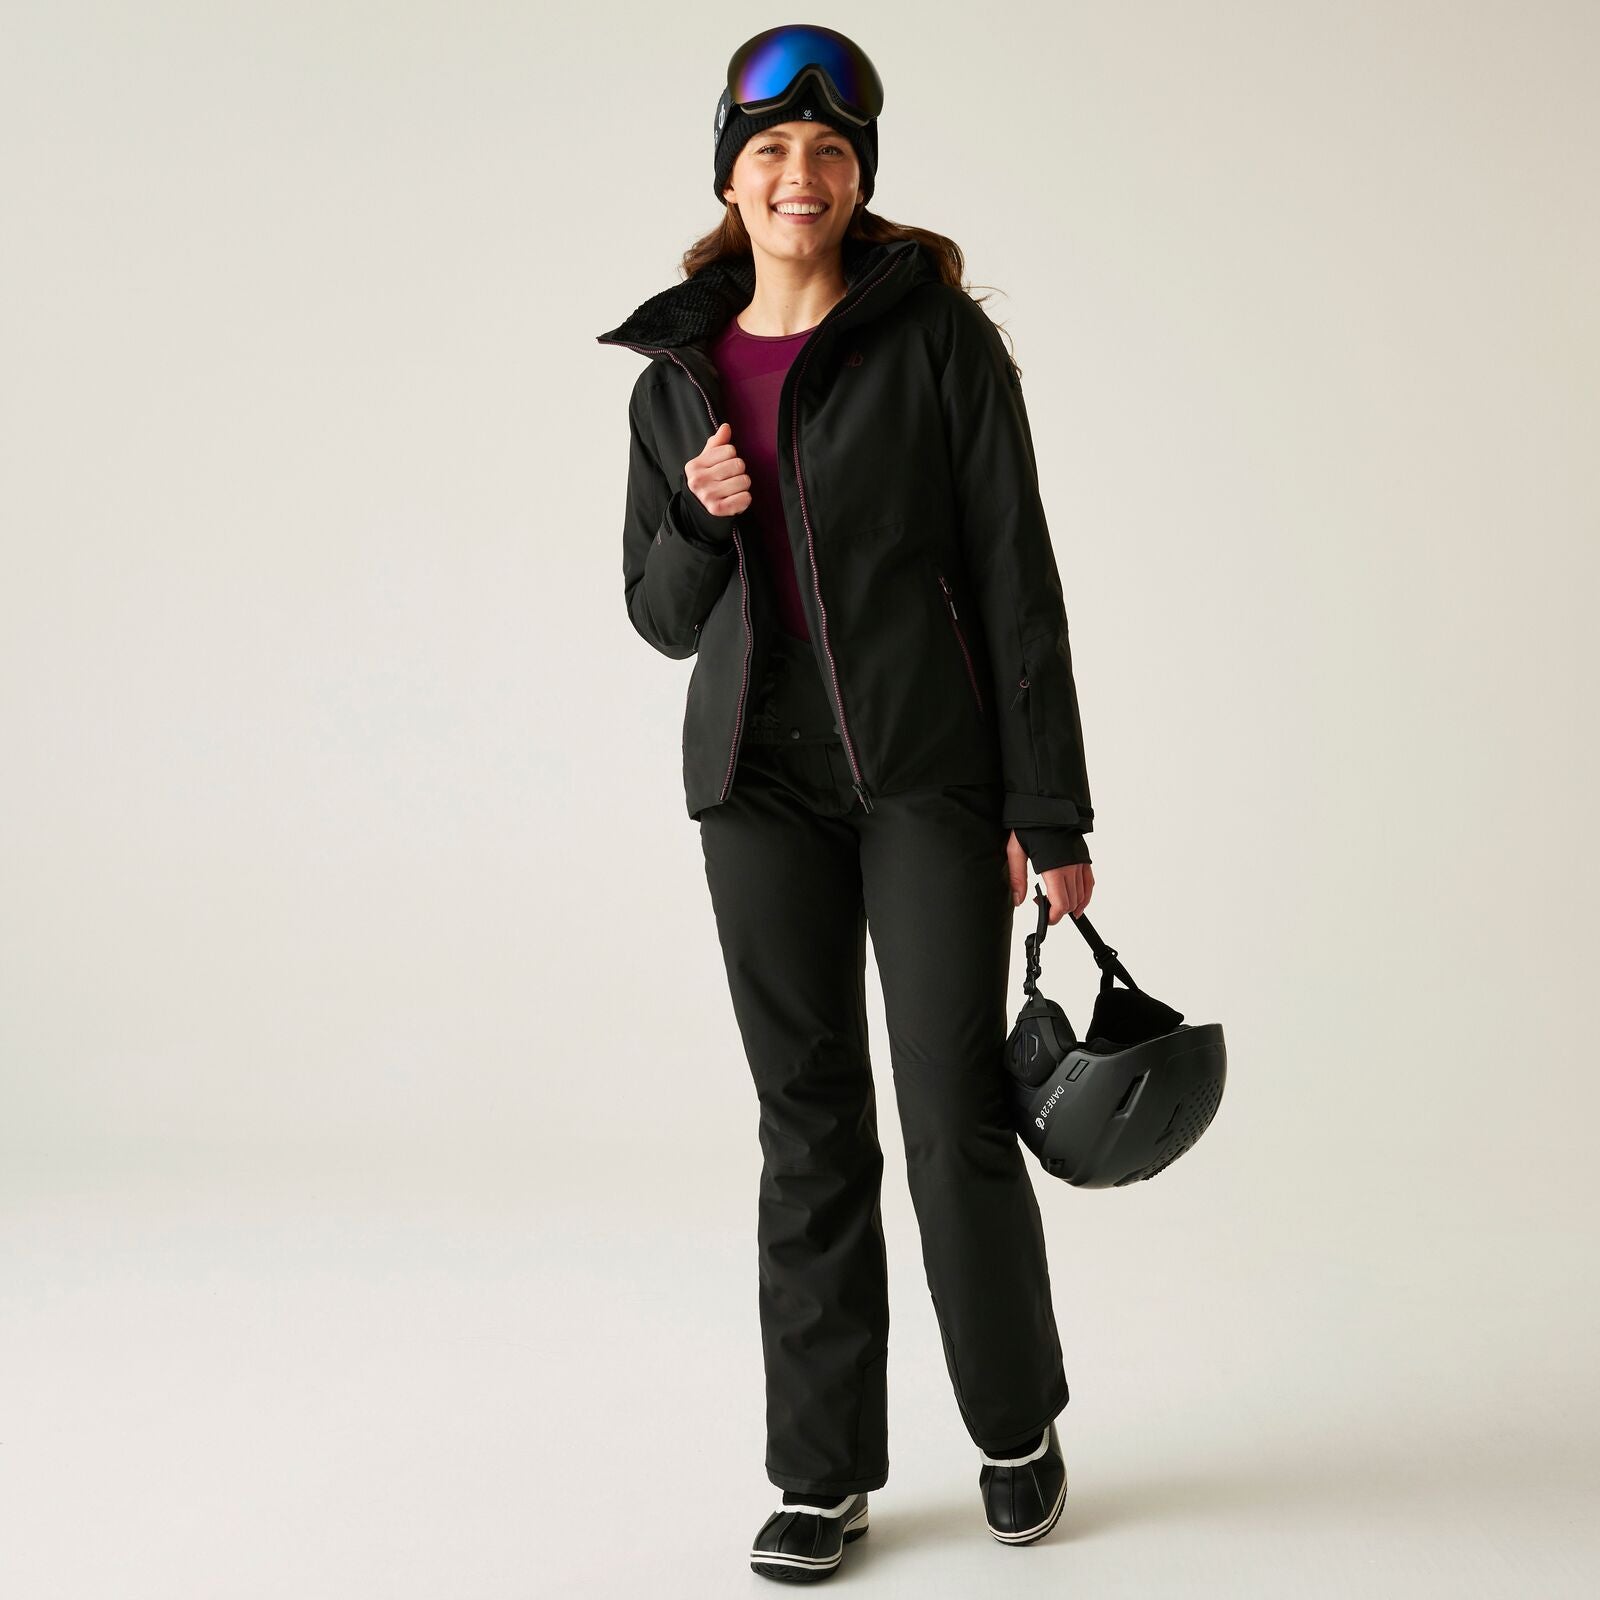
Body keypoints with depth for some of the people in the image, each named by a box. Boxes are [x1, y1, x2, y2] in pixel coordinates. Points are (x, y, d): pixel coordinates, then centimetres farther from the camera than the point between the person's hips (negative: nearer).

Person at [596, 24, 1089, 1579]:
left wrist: (1050, 810, -9)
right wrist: (699, 516, -9)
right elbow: (662, 617, 14)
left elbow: (1015, 577, -5)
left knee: (956, 1119, -1)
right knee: (810, 1129, 8)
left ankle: (1019, 1427, 24)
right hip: (760, 783, 3)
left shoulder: (936, 336, -3)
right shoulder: (675, 375, 9)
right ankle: (823, 1471, 20)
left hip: (930, 777, -3)